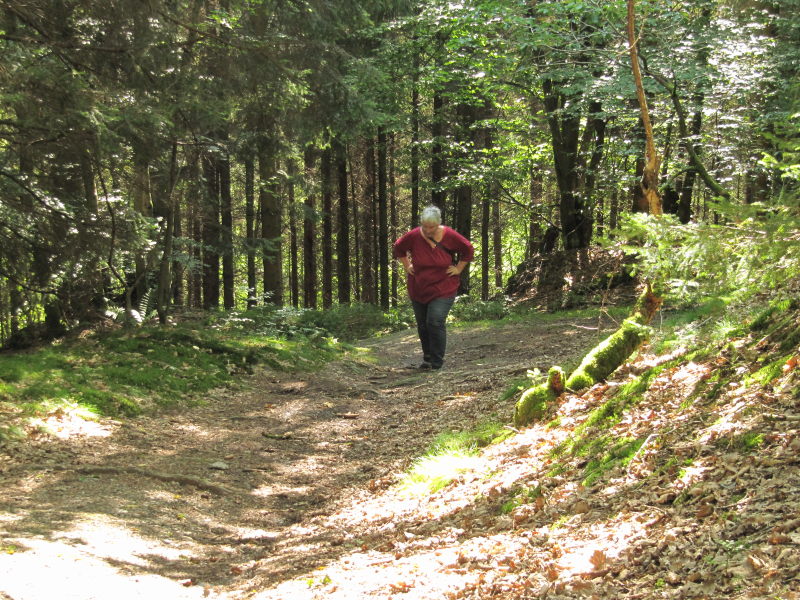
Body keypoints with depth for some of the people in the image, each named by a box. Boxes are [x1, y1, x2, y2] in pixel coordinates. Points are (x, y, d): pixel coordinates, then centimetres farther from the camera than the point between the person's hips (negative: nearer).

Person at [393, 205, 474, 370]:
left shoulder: (450, 236, -13)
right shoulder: (413, 236, -11)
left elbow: (468, 250, 3)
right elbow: (397, 249, 9)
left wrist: (458, 269, -1)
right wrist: (407, 266, 4)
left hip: (443, 289, -3)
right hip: (418, 289, 3)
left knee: (435, 323, -15)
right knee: (422, 325, 10)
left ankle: (437, 362, -4)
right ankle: (427, 358, 27)